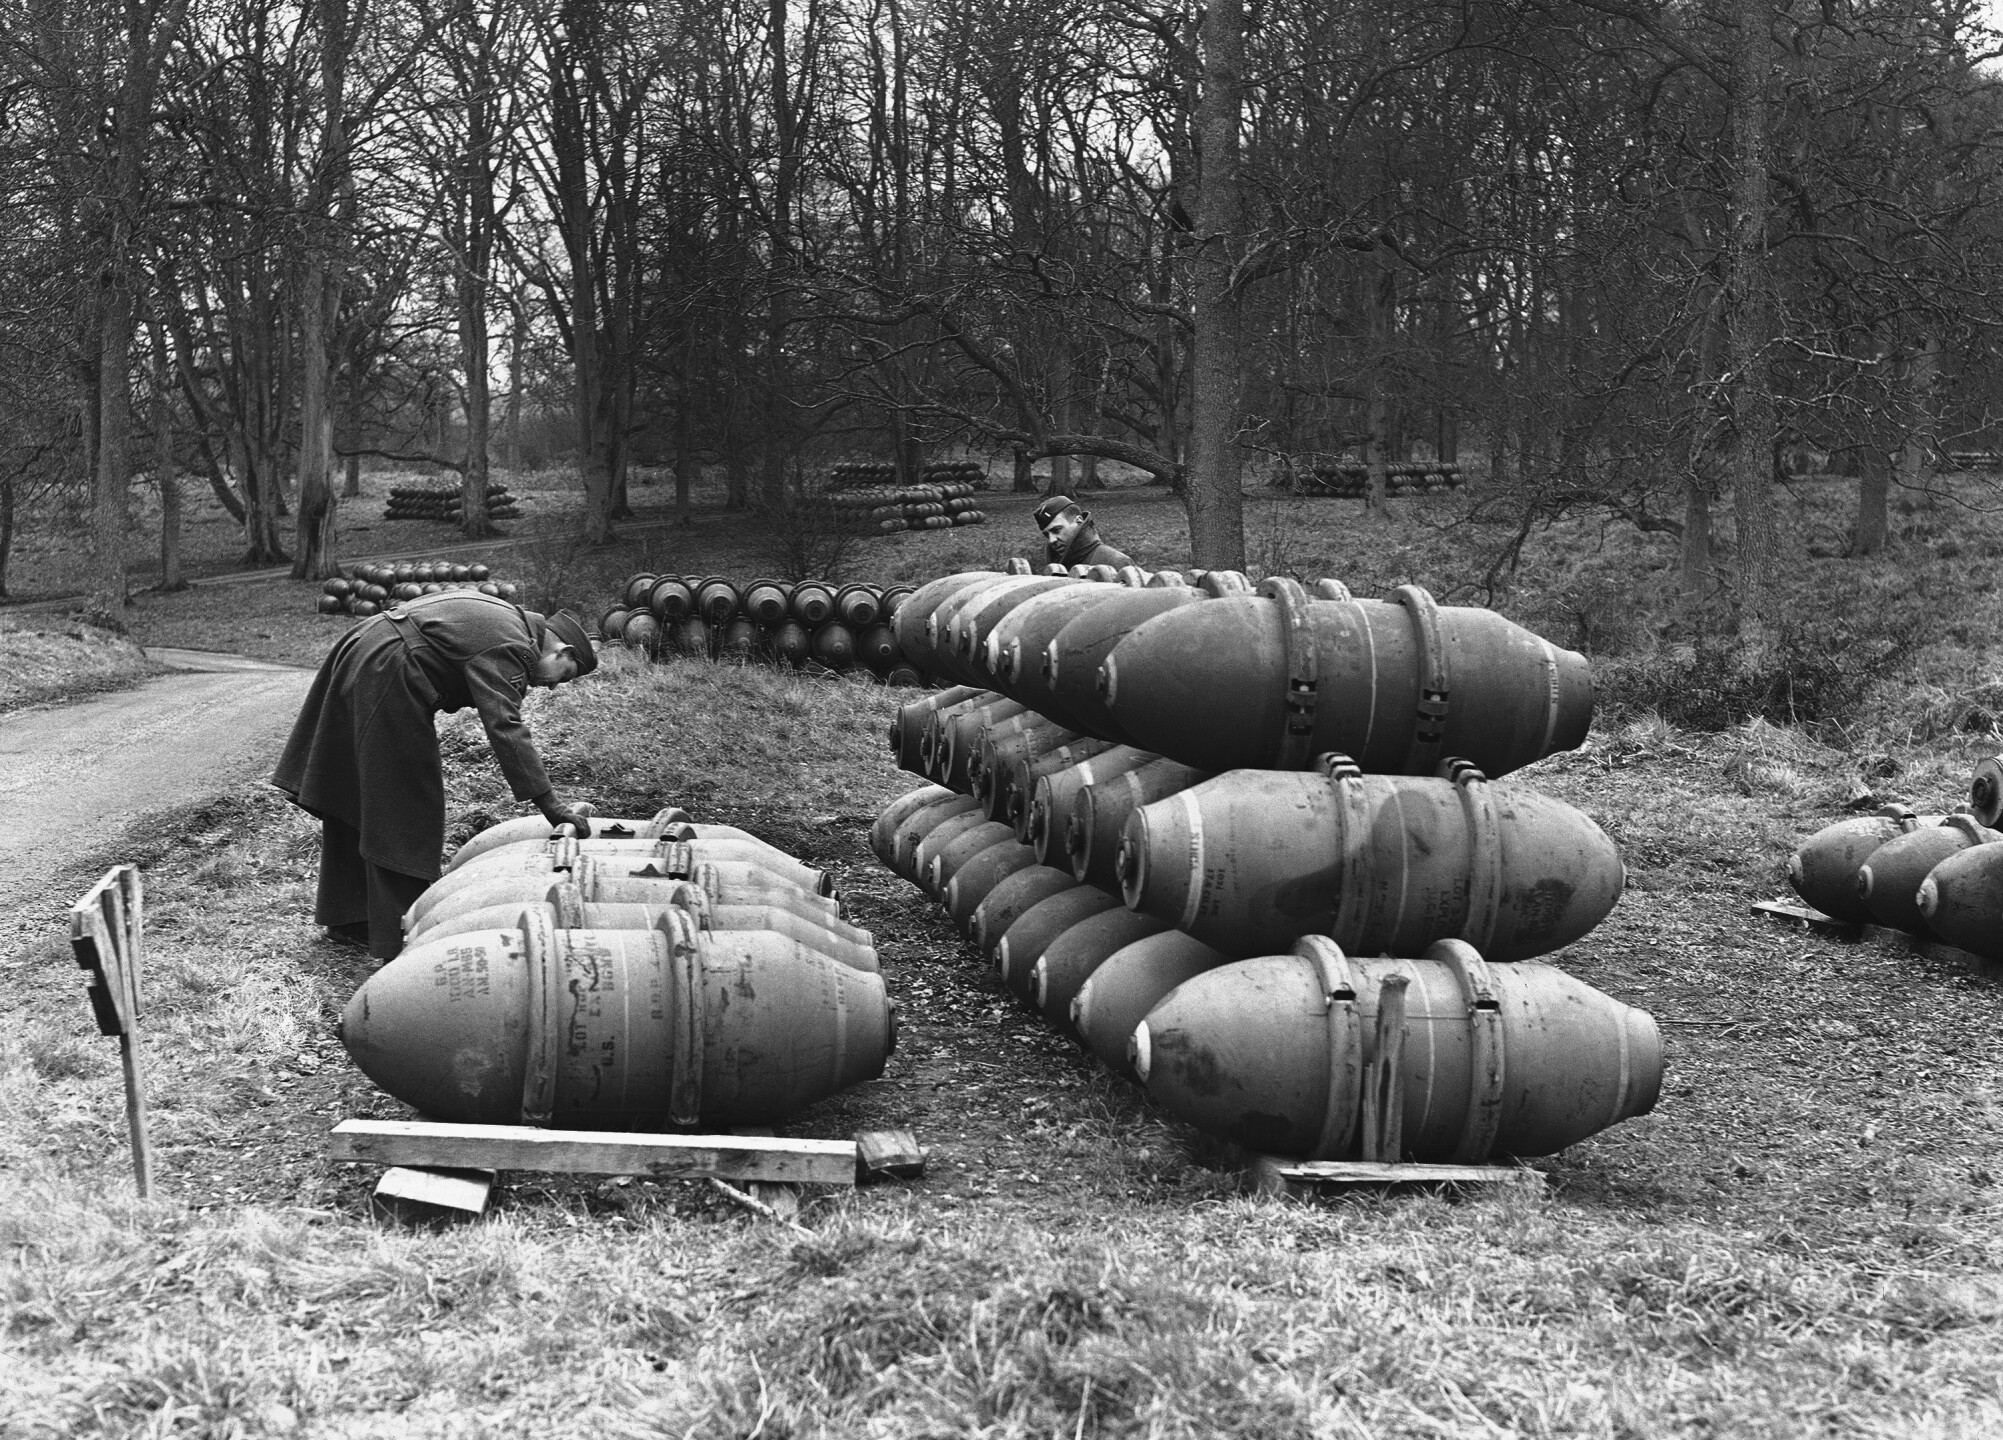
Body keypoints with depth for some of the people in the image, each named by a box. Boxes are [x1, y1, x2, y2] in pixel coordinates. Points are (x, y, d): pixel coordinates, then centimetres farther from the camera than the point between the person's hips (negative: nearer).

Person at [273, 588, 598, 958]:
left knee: (353, 798, 19)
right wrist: (550, 806, -27)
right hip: (384, 678, -11)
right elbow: (505, 728, -25)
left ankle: (344, 918, 31)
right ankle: (396, 937, 0)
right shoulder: (510, 649, -16)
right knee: (402, 811, -4)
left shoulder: (509, 617, 15)